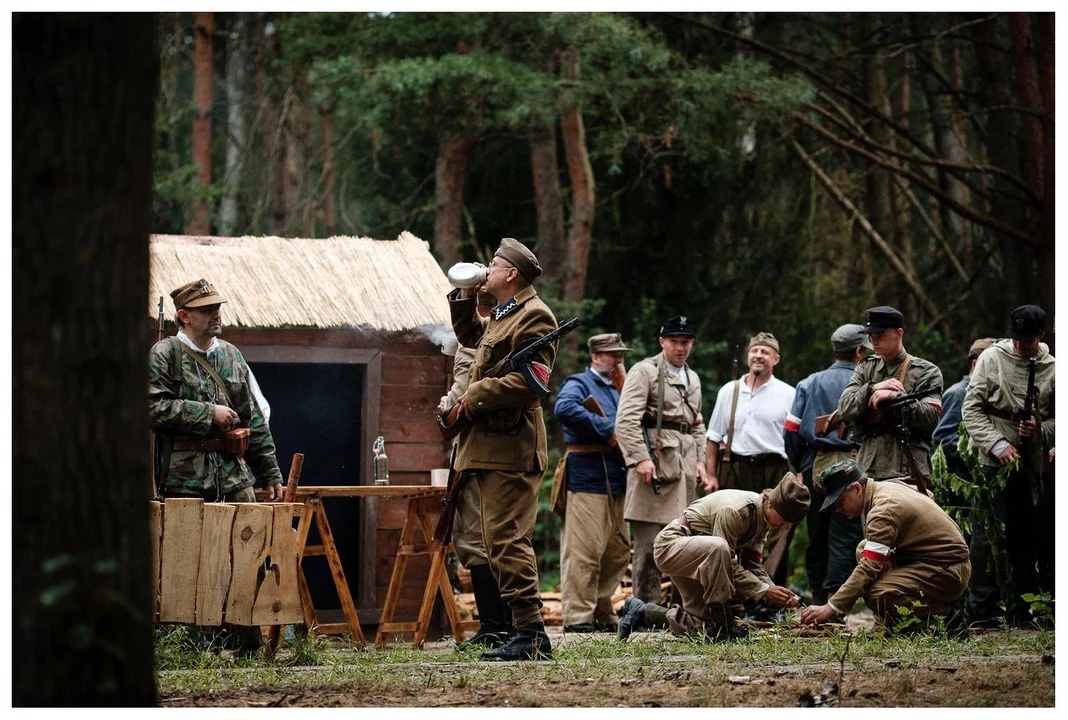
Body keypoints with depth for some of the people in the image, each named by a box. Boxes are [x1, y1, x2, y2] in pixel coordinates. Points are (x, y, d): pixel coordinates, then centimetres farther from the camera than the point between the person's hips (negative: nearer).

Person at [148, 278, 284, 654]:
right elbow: (155, 409, -14)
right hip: (185, 479, -5)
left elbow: (253, 420, 21)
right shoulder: (164, 355, -1)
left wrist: (270, 473, 19)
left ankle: (249, 644, 5)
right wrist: (208, 413, -13)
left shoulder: (232, 356, 18)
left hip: (234, 476, 5)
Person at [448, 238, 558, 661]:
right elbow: (469, 335, 44)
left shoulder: (533, 317, -10)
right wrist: (465, 297, 29)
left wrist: (477, 394, -14)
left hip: (510, 448, -11)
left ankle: (530, 634, -16)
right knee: (498, 542, 10)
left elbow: (531, 379, -21)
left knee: (506, 539, -15)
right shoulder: (501, 316, 22)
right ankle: (521, 628, 13)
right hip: (489, 446, 11)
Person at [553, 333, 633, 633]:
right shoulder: (578, 383, -3)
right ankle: (577, 616, -11)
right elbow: (564, 409, -25)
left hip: (616, 478, 9)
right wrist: (606, 429, -21)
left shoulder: (614, 389, 26)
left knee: (618, 551, 10)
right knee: (585, 549, -11)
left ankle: (603, 614, 17)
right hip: (588, 477, -9)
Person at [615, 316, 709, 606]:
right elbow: (626, 419, -11)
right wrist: (640, 458, -20)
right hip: (654, 462, -7)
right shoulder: (645, 372, -2)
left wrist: (700, 460, 17)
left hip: (685, 466, 7)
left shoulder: (693, 379, 21)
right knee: (649, 543, -8)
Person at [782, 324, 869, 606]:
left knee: (817, 538, 13)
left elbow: (791, 429, 6)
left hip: (815, 467, 4)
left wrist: (800, 466, 16)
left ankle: (818, 600, 19)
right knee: (844, 539, -3)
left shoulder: (809, 384, 8)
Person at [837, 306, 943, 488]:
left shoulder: (926, 371, 2)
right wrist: (872, 389, -12)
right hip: (867, 470, 4)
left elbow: (931, 417, -9)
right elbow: (845, 410, 3)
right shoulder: (865, 369, 15)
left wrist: (895, 396, -16)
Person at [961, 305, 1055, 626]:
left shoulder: (1052, 369, 5)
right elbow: (971, 409, -2)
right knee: (988, 536, -5)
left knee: (1029, 539, 7)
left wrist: (1041, 429, -12)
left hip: (1034, 466, 3)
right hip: (995, 463, -2)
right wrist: (997, 444, -13)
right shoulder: (992, 359, 0)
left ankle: (1023, 611, 15)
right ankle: (984, 609, 0)